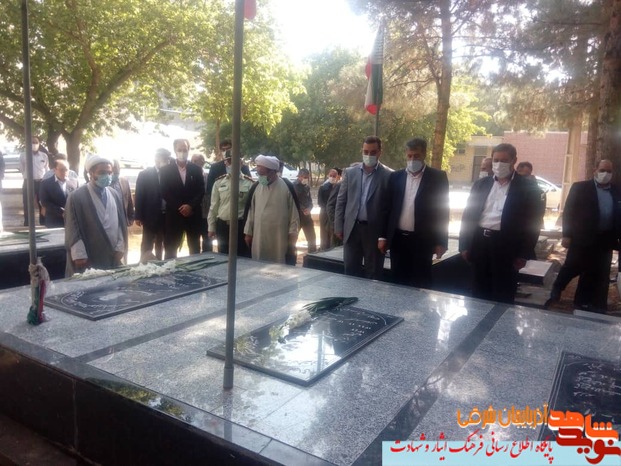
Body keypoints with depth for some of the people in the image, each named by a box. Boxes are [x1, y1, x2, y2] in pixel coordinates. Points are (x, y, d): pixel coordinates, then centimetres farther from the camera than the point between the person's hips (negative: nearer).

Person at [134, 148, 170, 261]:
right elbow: (139, 196, -4)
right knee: (147, 245, 4)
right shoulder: (144, 174, -3)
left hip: (165, 216, 3)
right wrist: (138, 216, -8)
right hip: (150, 216, -3)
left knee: (160, 244, 14)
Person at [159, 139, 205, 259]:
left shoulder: (197, 169, 8)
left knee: (195, 249, 7)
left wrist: (191, 206, -12)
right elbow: (164, 192, -3)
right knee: (170, 249, 1)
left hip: (193, 215, 1)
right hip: (174, 215, -1)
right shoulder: (165, 170, 3)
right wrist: (179, 208, -12)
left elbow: (201, 191, 2)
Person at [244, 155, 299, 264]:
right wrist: (248, 232, 11)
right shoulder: (258, 187, 6)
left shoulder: (286, 187, -8)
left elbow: (294, 214, -5)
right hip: (259, 238, 4)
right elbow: (252, 211, 11)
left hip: (278, 239, -4)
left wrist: (292, 236, -5)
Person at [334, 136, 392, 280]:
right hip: (352, 229, 3)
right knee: (350, 272, 9)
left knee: (373, 274, 7)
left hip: (375, 231, -2)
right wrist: (338, 227, 4)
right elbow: (341, 201, 9)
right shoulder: (350, 172, 7)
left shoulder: (389, 175, -2)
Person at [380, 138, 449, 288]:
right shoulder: (395, 176, 8)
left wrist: (441, 242, -6)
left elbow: (442, 210, -2)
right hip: (398, 239, 3)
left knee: (420, 284, 3)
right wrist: (383, 236, 6)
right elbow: (388, 207, 10)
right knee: (398, 283, 9)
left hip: (422, 240, -3)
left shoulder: (437, 177, -1)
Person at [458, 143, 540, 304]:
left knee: (502, 298, 4)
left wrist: (523, 254, -7)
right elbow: (468, 215, 11)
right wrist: (464, 245, 6)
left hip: (506, 247, -4)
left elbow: (531, 223, -3)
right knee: (479, 295, 13)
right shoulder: (481, 184, 11)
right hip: (479, 242, 4)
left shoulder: (526, 188, 0)